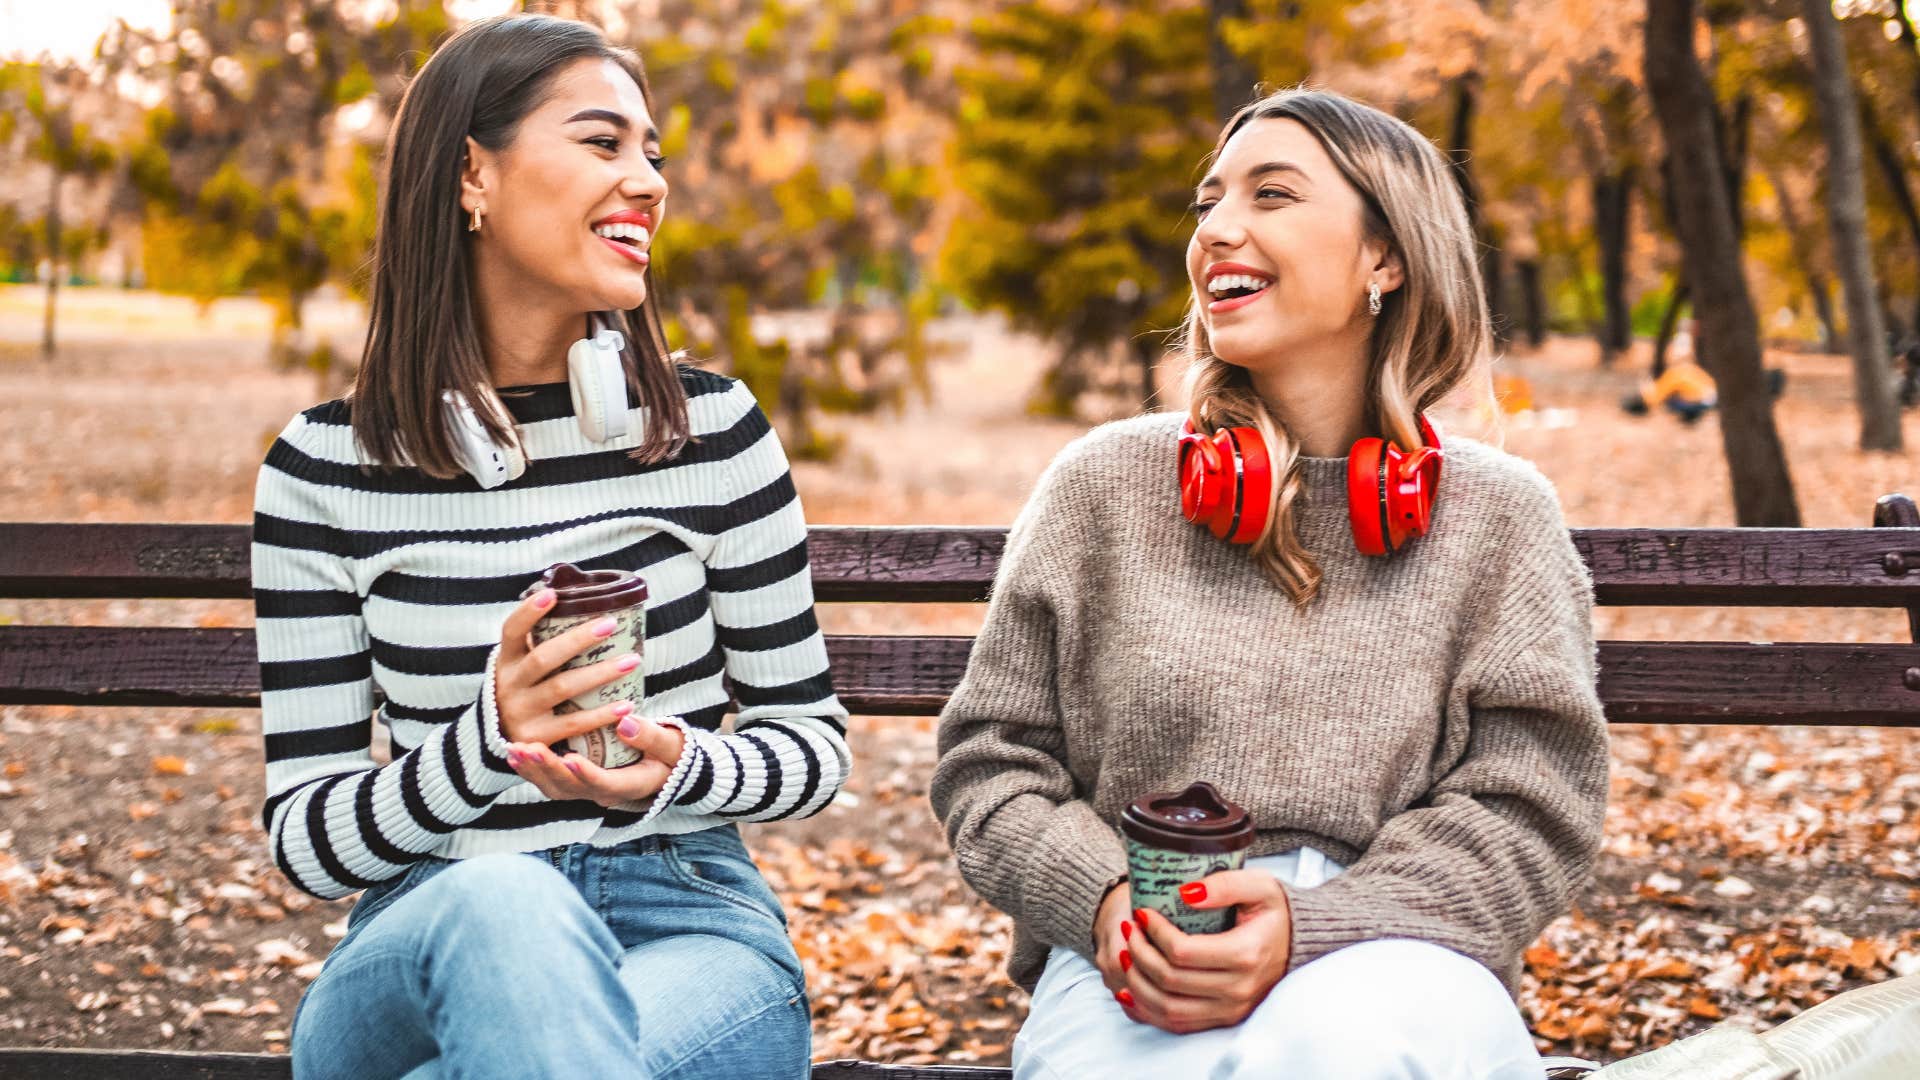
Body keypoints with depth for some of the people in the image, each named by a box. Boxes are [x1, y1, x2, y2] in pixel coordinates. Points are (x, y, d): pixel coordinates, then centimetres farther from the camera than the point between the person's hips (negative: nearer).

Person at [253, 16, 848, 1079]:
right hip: (428, 945, 1)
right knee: (503, 902, -38)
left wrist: (680, 769, -15)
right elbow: (301, 835, 0)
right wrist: (485, 746, -20)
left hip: (690, 920, 0)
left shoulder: (714, 431, 2)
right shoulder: (324, 470, 0)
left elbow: (813, 735, 8)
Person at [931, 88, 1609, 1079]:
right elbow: (987, 763, 11)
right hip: (1139, 978, 0)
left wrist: (1311, 924, -15)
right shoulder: (1099, 486, 11)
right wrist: (1104, 899, -11)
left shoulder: (1495, 515, 9)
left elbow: (1529, 805, 2)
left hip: (1387, 961, 1)